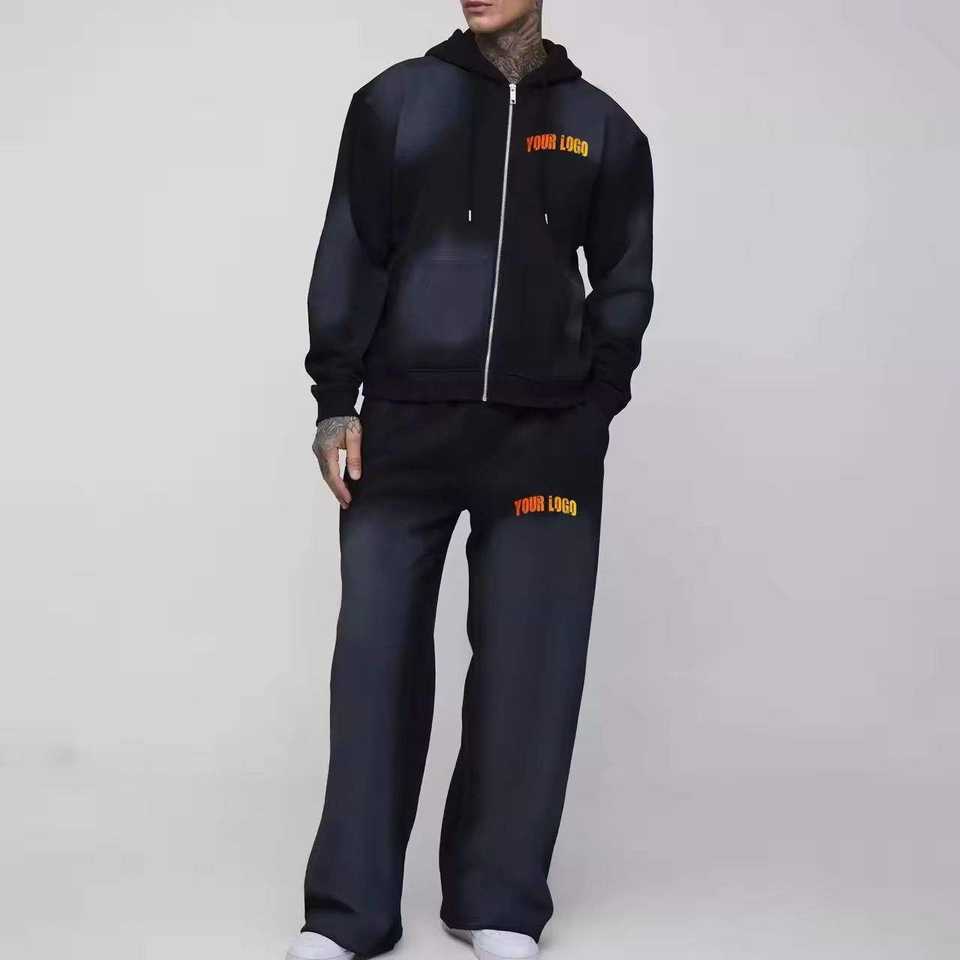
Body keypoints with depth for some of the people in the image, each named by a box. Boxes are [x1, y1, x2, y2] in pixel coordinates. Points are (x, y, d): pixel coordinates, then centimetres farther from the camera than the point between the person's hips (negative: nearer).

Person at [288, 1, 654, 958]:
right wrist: (335, 403, -3)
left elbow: (623, 283, 13)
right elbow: (349, 257, 5)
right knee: (377, 655, -2)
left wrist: (592, 409, 2)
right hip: (403, 423, 0)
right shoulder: (397, 100, 8)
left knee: (529, 664, -1)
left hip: (545, 435, 1)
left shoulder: (602, 128, 11)